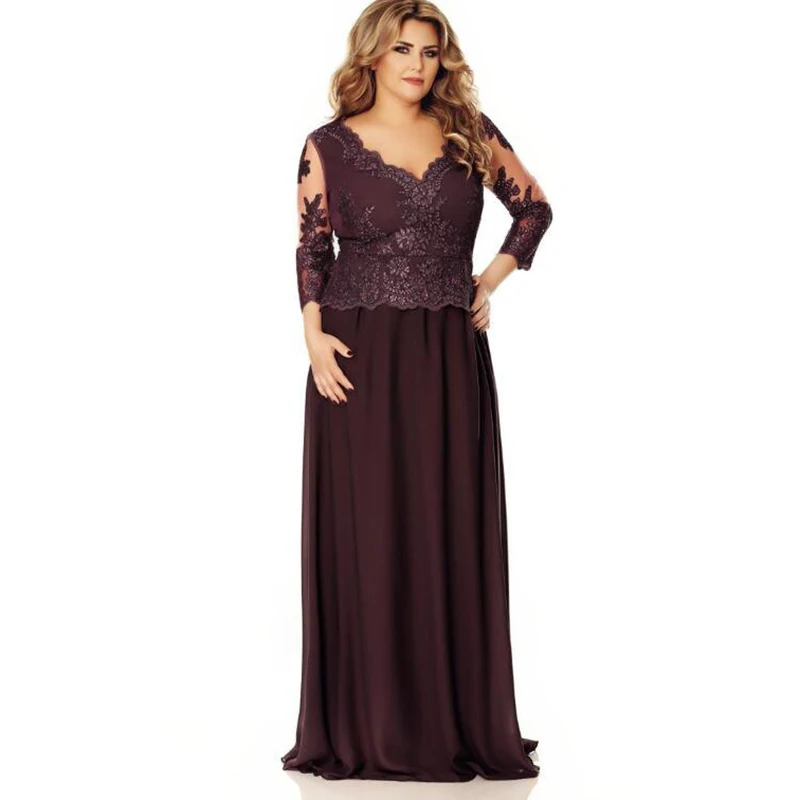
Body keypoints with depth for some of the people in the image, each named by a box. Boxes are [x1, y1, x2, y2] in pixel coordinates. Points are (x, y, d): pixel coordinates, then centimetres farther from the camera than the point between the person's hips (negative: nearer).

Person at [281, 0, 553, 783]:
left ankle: (456, 719, 14)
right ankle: (369, 726, 10)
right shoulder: (330, 146, 2)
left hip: (450, 358, 2)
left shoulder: (470, 133, 7)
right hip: (361, 358, -2)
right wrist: (315, 335, -12)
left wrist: (493, 279, 5)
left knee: (453, 534, 5)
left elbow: (534, 207, 15)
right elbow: (311, 250, 0)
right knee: (365, 535, 2)